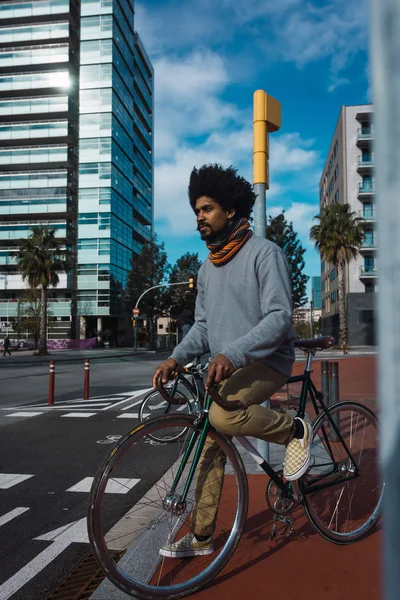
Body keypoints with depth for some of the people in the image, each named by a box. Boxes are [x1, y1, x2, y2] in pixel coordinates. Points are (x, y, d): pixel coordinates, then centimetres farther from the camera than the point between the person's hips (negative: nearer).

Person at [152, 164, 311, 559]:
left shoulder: (264, 253, -10)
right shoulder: (208, 268, 13)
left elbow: (280, 318, -20)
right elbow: (203, 325, 15)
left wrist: (232, 354, -32)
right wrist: (176, 358, -3)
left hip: (266, 361, -7)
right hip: (223, 368, 7)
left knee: (223, 414, -32)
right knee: (210, 447, 6)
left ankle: (294, 430, -5)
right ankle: (200, 537, 22)